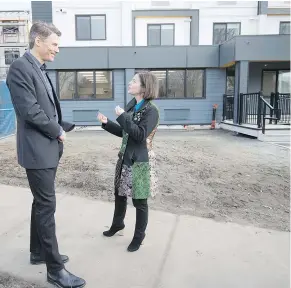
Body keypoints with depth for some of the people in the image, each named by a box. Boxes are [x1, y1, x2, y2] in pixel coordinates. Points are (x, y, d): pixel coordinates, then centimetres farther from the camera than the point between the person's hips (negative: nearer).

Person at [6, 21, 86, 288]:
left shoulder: (40, 70, 14)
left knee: (41, 203, 17)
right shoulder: (20, 68, -15)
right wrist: (57, 131, -11)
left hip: (49, 147, 9)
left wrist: (63, 127, 4)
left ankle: (39, 252, 34)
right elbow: (30, 111, -22)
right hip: (37, 150, -9)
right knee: (47, 206, -3)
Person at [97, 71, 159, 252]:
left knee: (140, 201, 5)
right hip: (125, 158, 8)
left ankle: (139, 236, 25)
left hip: (140, 161, -8)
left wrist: (122, 116, -22)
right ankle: (118, 224, 44)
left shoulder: (151, 110, -15)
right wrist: (106, 123, 2)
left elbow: (140, 135, -26)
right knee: (120, 193, 21)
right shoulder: (131, 106, 8)